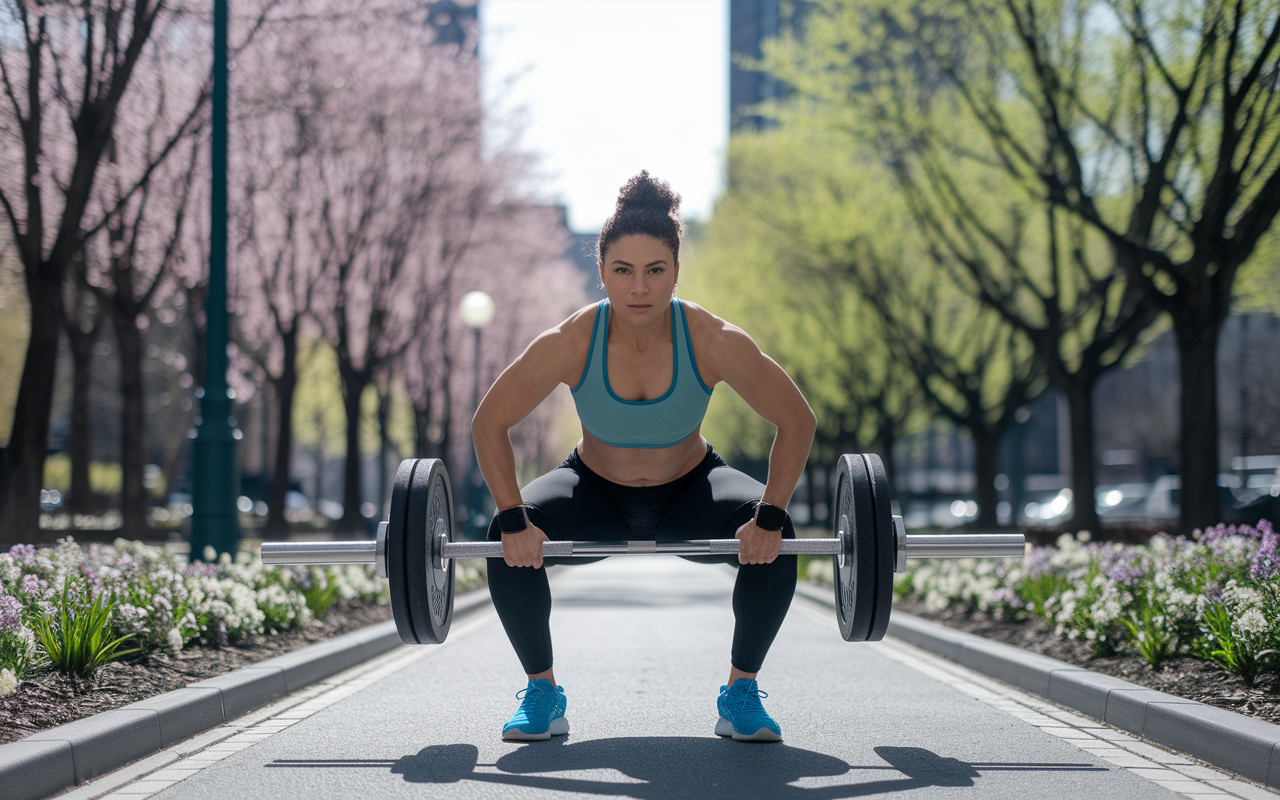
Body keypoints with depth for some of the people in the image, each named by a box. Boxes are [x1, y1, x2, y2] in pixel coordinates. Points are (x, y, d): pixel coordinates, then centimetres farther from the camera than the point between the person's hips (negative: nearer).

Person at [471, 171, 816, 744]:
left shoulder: (713, 341, -29)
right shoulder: (570, 344, -29)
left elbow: (796, 422, -19)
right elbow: (490, 424, -18)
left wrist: (770, 517, -29)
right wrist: (515, 520, -28)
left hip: (689, 491, 0)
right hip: (596, 492, 0)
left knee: (772, 542, -28)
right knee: (509, 542, -26)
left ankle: (741, 693, -6)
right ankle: (541, 691, -4)